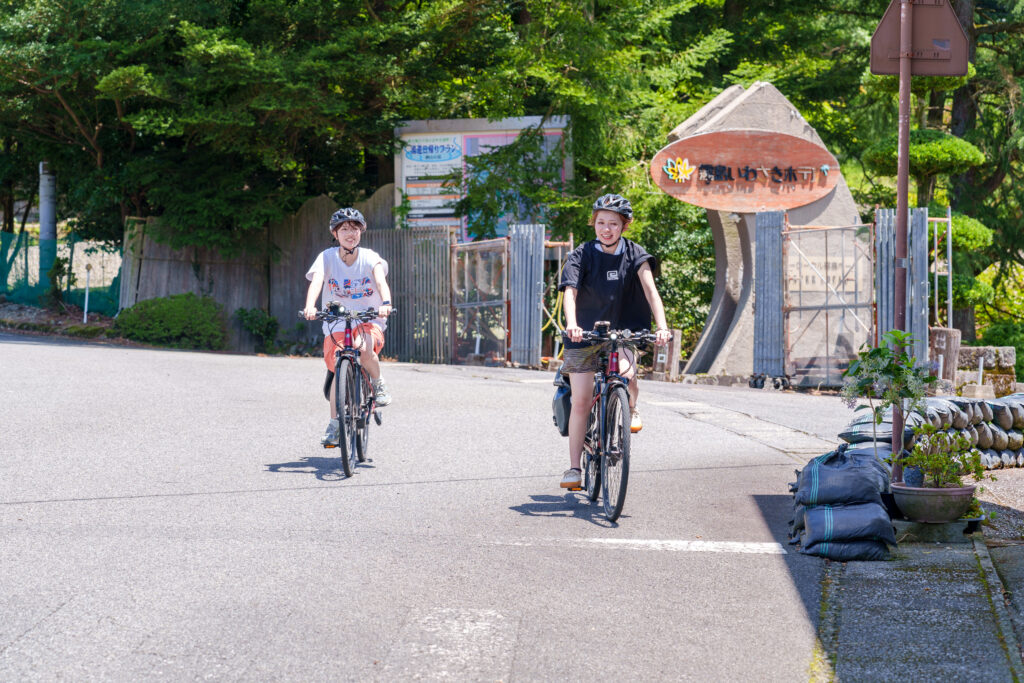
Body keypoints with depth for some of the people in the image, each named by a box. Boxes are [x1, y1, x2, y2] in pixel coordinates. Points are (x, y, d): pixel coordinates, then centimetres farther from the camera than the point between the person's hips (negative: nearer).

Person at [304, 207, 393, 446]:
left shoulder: (370, 258, -6)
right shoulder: (327, 257, -5)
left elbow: (381, 280, -23)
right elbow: (316, 281, -22)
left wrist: (386, 303, -45)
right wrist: (310, 307, -43)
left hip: (369, 321, -2)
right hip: (336, 323, 2)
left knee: (364, 348, -33)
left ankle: (379, 384, -4)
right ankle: (334, 424, 11)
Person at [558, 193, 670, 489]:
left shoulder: (634, 254, -5)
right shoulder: (581, 256, -9)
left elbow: (650, 289, -15)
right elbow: (570, 291, -22)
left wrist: (662, 325, -31)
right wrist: (571, 323, -41)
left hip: (622, 331, 0)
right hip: (585, 333, 0)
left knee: (626, 374, -28)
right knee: (580, 402, -2)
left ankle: (631, 409, 7)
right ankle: (574, 468, 8)